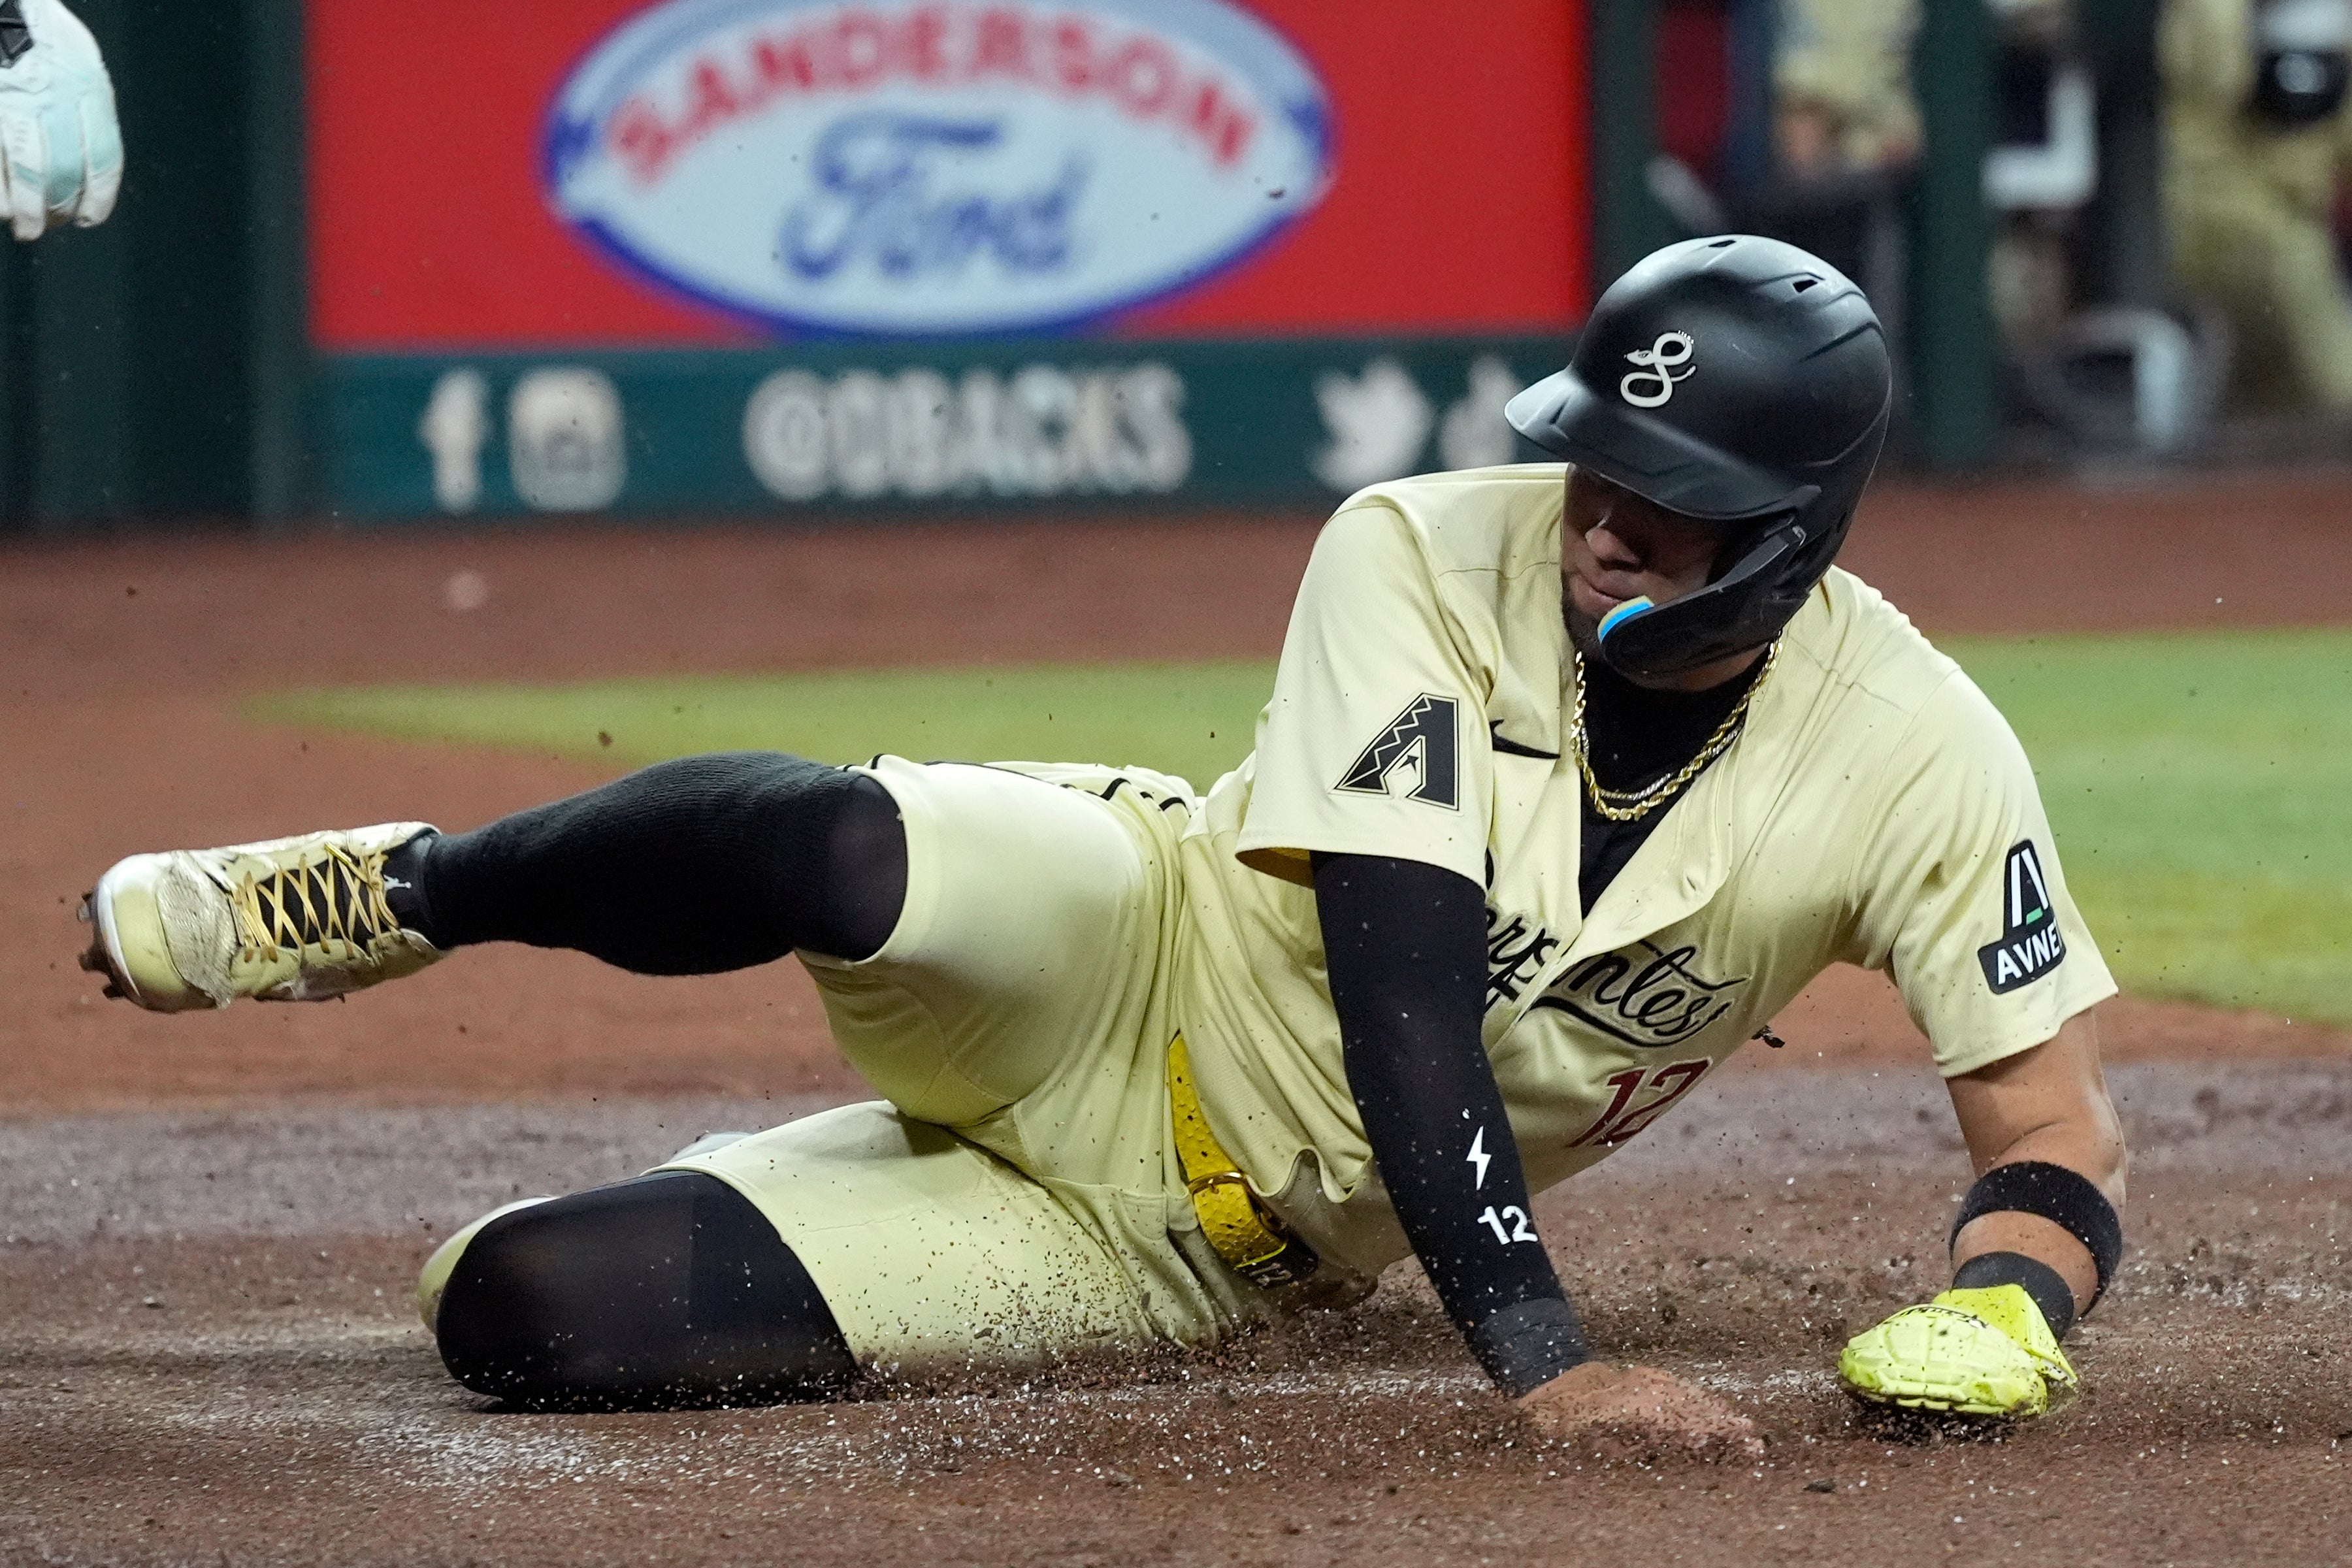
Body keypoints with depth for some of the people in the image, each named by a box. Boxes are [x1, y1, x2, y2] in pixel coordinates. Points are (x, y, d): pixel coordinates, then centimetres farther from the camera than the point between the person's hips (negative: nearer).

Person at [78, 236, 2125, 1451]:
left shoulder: (1914, 755, -15)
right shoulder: (1425, 562, -19)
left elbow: (2061, 1130, -11)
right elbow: (1401, 985, -27)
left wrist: (2000, 1310, -35)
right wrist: (1540, 1354, -38)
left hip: (1199, 1246, 1)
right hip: (1120, 972, -1)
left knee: (530, 1313, -22)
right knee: (843, 849, -41)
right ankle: (401, 896, -7)